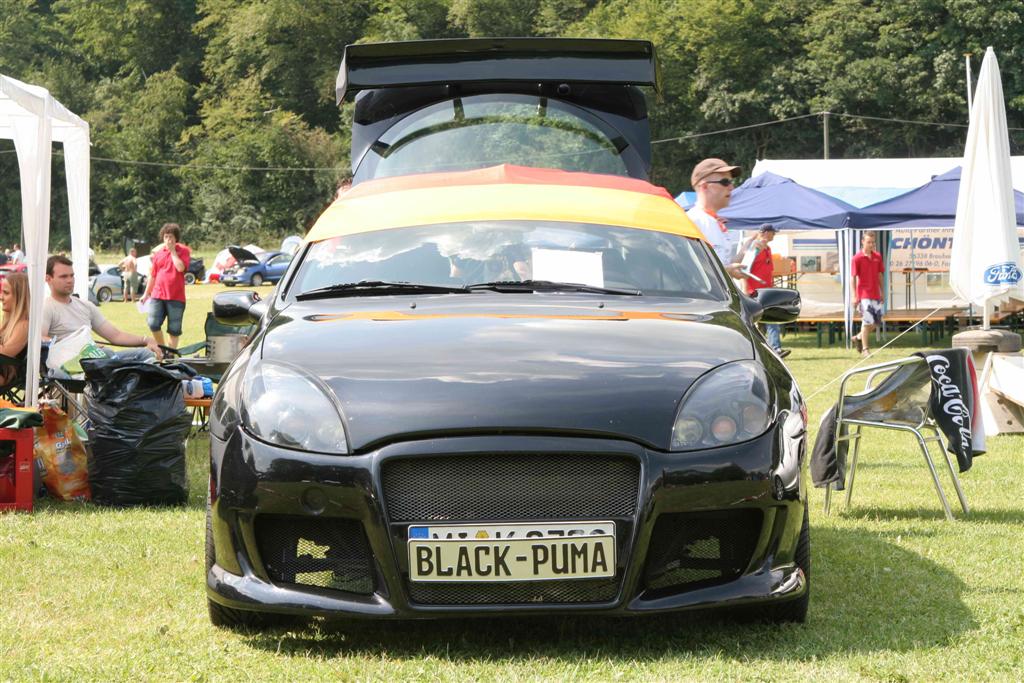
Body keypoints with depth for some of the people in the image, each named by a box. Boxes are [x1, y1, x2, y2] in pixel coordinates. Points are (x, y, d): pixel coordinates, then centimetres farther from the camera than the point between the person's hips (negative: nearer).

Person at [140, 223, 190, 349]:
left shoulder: (183, 251, 1)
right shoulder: (158, 252, 11)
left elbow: (181, 267, -18)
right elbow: (152, 275, 17)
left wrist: (173, 251, -10)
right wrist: (146, 293, 18)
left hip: (176, 297, -3)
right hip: (157, 295, 3)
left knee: (174, 329, 1)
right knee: (153, 324, -8)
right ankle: (161, 347, 15)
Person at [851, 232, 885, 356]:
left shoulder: (877, 256, 7)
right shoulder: (857, 258, -7)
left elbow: (880, 275, 15)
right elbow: (853, 278, -6)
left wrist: (882, 292, 14)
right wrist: (855, 296, -10)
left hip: (876, 295, 6)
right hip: (864, 294, -6)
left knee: (877, 321, 8)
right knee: (867, 321, -8)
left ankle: (859, 338, 29)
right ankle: (865, 349, 2)